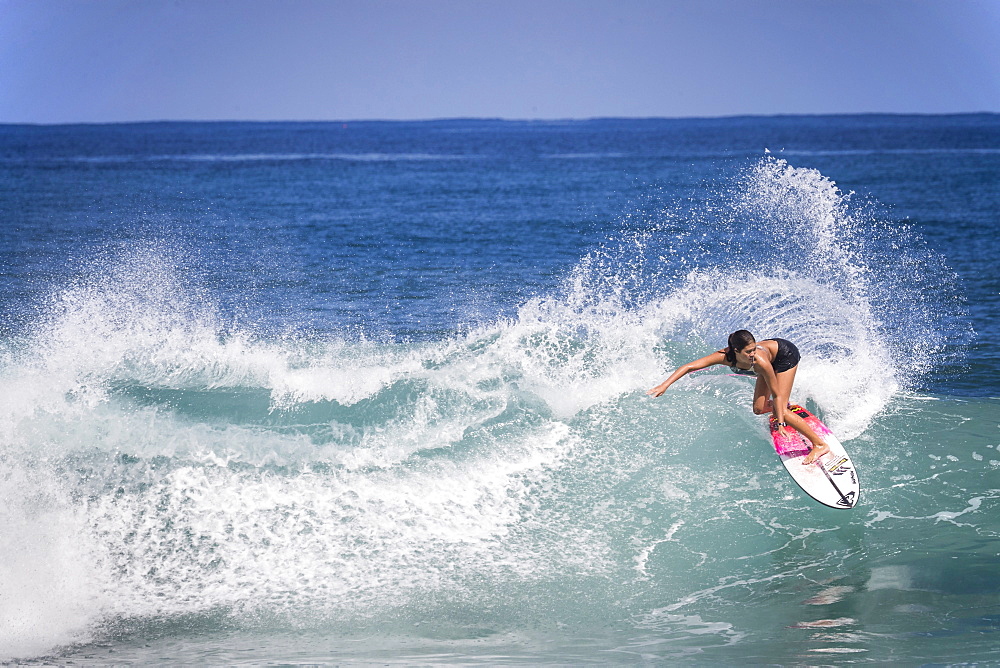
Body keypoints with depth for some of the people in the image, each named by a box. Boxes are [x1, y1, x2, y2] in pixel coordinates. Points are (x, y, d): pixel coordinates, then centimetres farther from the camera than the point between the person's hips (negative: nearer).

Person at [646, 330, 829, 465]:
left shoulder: (759, 361, -43)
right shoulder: (726, 357, -34)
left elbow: (776, 394, -31)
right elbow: (689, 367, -36)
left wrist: (780, 423, -29)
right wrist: (665, 385, -44)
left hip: (786, 354, -5)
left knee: (780, 411, -12)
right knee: (758, 409, 4)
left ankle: (820, 444, 2)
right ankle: (782, 405, 42)